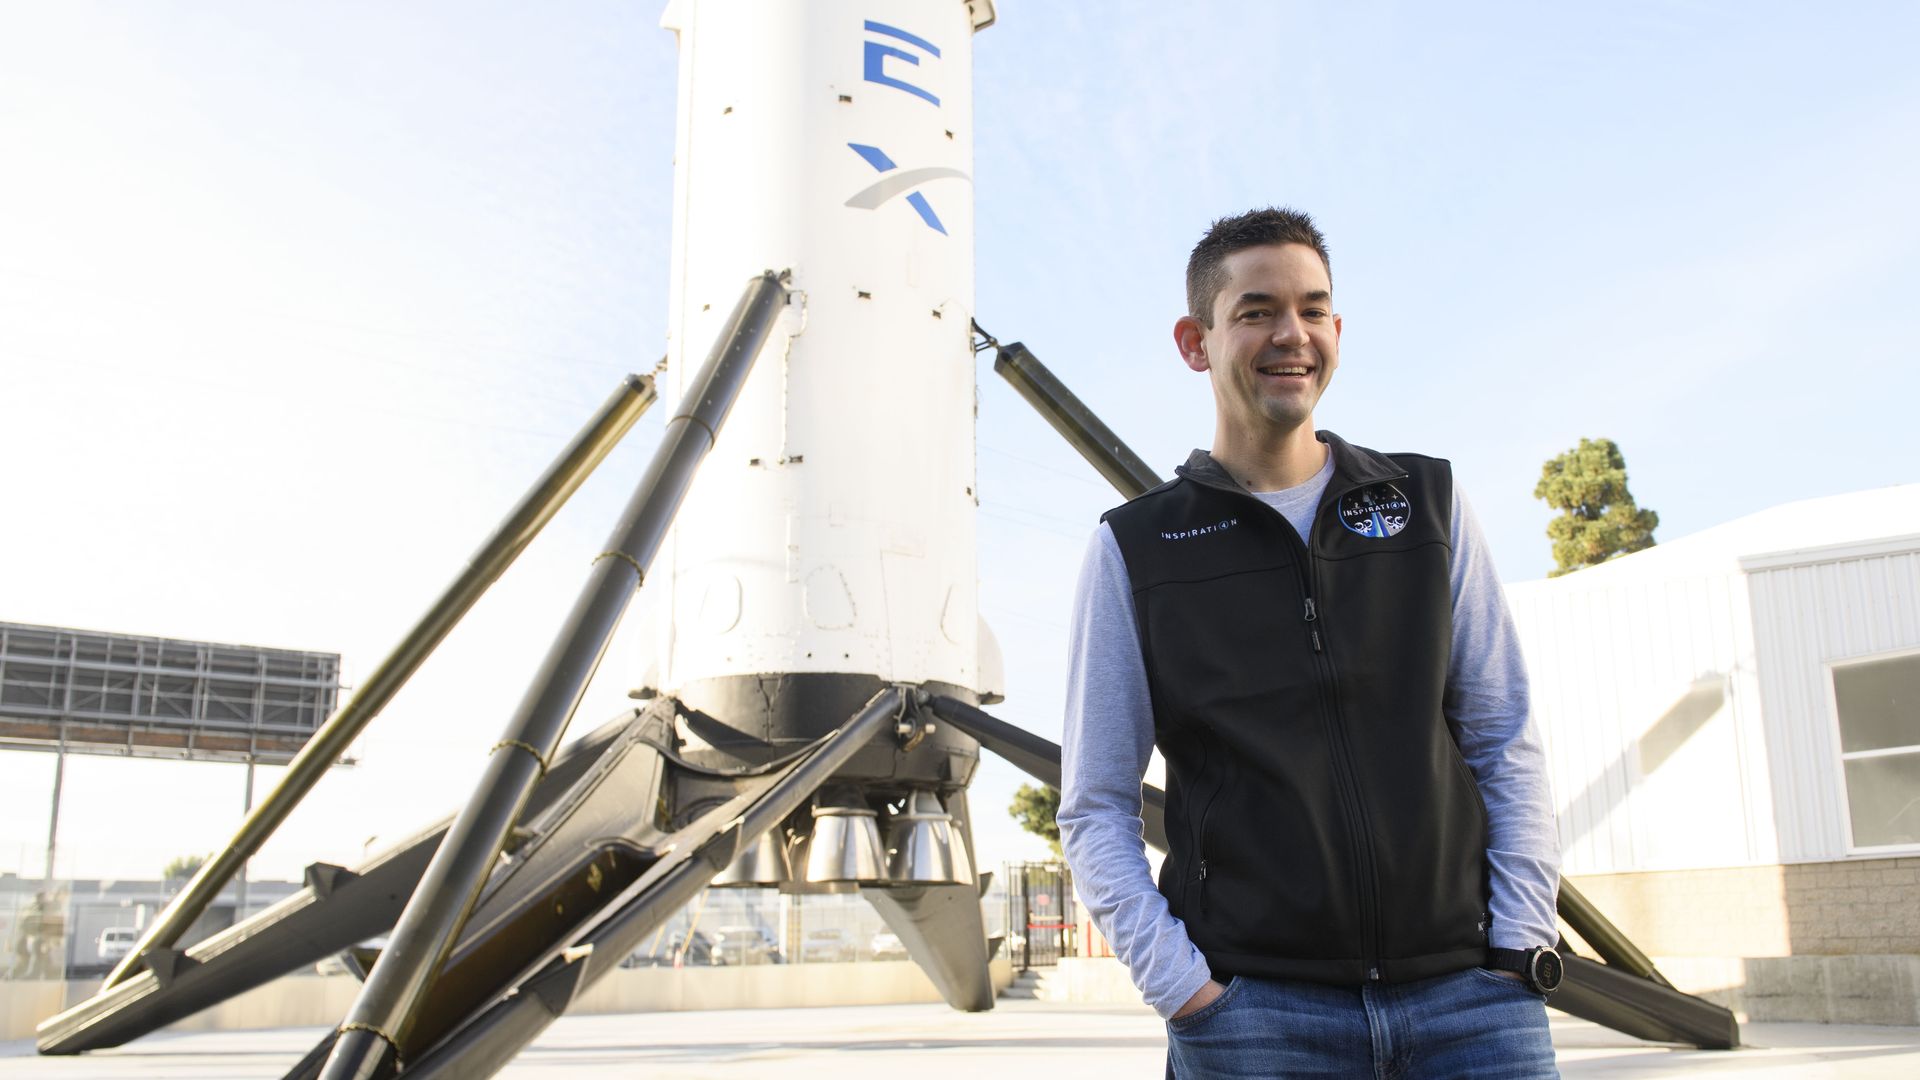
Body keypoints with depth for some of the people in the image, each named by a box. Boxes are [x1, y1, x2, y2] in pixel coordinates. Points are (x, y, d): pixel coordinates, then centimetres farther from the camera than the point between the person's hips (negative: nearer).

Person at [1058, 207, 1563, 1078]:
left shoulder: (1430, 504, 9)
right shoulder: (1133, 551, 2)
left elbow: (1506, 746, 9)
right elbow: (1095, 808, 2)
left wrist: (1521, 940, 0)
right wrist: (1180, 986, -7)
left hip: (1464, 988, 2)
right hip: (1256, 1007, -1)